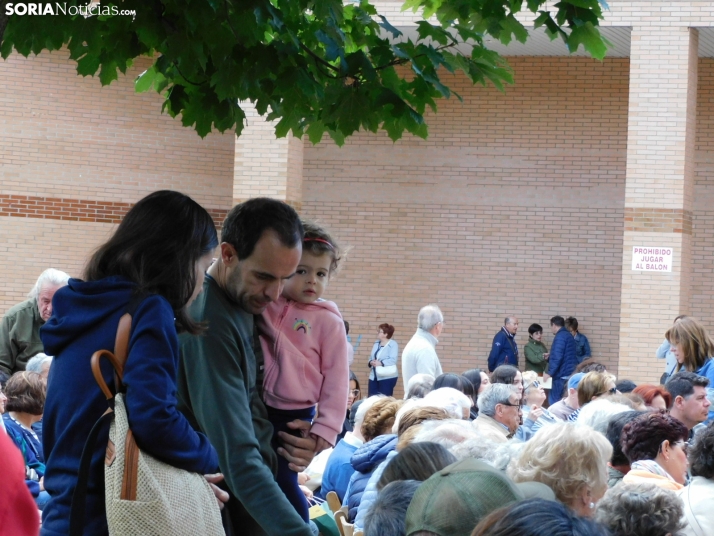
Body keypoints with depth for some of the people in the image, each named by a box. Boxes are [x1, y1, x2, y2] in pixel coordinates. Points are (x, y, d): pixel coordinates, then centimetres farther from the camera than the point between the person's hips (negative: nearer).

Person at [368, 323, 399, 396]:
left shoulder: (393, 344, -8)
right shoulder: (376, 343, 16)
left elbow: (392, 360, -19)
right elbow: (371, 357, 16)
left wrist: (381, 363, -30)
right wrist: (371, 362, -7)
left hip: (387, 377, -7)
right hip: (374, 377, 7)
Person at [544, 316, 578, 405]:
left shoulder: (560, 337, -13)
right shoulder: (568, 336, 17)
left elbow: (557, 357, -22)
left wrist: (549, 373, -21)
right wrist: (549, 357, 36)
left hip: (562, 374, -10)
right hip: (570, 373, 10)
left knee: (554, 402, -6)